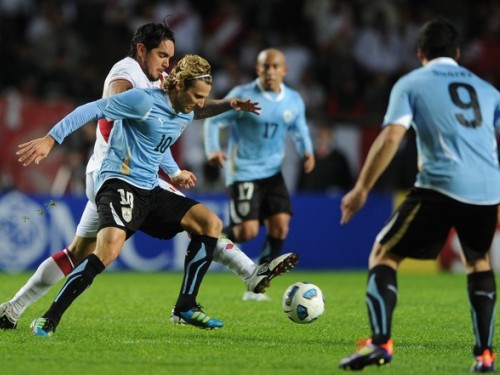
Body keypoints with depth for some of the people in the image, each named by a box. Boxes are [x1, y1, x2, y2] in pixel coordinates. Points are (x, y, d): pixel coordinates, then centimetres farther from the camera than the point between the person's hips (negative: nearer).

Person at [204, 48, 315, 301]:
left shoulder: (294, 101, 4)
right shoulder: (242, 96, -11)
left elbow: (300, 130, 19)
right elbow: (213, 121, -5)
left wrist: (307, 152, -2)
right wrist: (212, 150, -23)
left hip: (272, 173, 5)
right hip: (243, 173, -5)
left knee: (280, 226, -7)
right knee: (248, 231, -15)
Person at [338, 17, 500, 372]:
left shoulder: (411, 84, 10)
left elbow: (391, 137, -4)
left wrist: (362, 189, -2)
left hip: (440, 186, -4)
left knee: (384, 254, 7)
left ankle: (380, 343, -11)